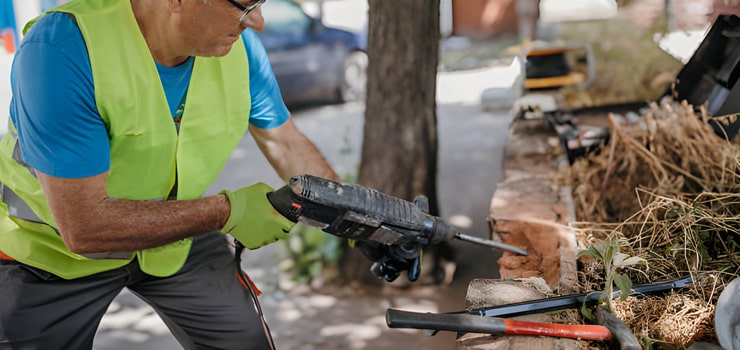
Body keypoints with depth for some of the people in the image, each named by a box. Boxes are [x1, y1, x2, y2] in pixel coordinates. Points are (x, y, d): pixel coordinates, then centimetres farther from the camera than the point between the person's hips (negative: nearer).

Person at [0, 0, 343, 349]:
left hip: (175, 230, 4)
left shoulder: (238, 46, -18)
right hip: (54, 248, -4)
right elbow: (83, 228, -35)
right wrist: (227, 212, -33)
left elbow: (288, 145, -2)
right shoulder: (60, 50, -35)